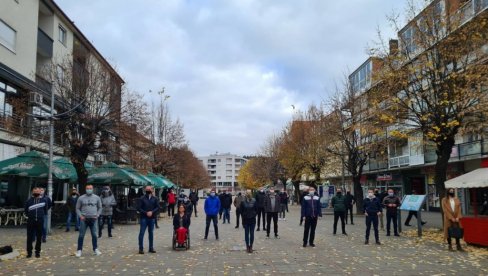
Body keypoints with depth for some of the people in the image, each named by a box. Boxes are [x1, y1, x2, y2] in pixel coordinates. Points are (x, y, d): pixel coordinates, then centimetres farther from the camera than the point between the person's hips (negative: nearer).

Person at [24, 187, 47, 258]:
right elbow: (25, 209, 7)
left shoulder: (43, 200, 3)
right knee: (30, 237, 2)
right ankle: (29, 252, 12)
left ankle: (38, 252, 16)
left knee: (39, 237, 6)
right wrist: (29, 215, 4)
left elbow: (45, 210, 12)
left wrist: (41, 215, 7)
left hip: (40, 221, 1)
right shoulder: (29, 200, 1)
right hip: (31, 221, 0)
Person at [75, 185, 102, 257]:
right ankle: (79, 250, 7)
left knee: (94, 235, 6)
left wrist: (97, 215, -1)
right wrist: (80, 216, -8)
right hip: (84, 219, -1)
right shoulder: (81, 198, 1)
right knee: (81, 235, -1)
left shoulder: (97, 198, 6)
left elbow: (100, 208, 12)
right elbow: (77, 208, 5)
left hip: (93, 219, 1)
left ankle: (95, 249, 17)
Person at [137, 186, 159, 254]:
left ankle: (151, 248, 17)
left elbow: (157, 207, 3)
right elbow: (139, 208, -6)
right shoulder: (142, 198, -3)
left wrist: (152, 212, -13)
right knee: (141, 233, -5)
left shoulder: (155, 198, 5)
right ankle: (141, 248, 0)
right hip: (144, 218, -3)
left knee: (151, 233, 9)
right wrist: (146, 213, -14)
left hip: (152, 218, 3)